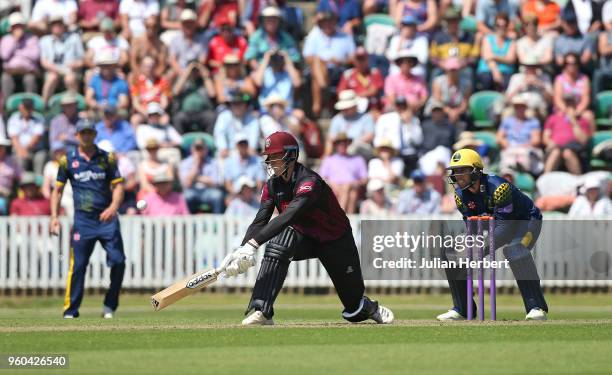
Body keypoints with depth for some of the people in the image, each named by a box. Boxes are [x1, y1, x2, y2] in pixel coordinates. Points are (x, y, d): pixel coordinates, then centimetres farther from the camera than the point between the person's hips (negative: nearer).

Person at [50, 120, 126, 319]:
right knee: (78, 265, -7)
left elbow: (118, 185, 3)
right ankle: (70, 309, 2)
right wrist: (55, 216, 0)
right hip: (83, 220, -1)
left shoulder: (107, 158, 6)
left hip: (107, 218, 1)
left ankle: (110, 305, 9)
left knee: (118, 261, -8)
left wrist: (113, 207, -16)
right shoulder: (67, 160, 6)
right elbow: (58, 190, 11)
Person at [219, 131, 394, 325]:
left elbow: (288, 217, -45)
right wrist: (241, 250, -34)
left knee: (355, 309, 3)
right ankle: (261, 311, -33)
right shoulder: (272, 185, -9)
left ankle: (370, 308, 42)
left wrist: (253, 244, -54)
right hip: (304, 237, 5)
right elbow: (260, 221, -16)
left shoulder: (309, 182, -33)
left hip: (335, 241, -5)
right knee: (278, 243, -31)